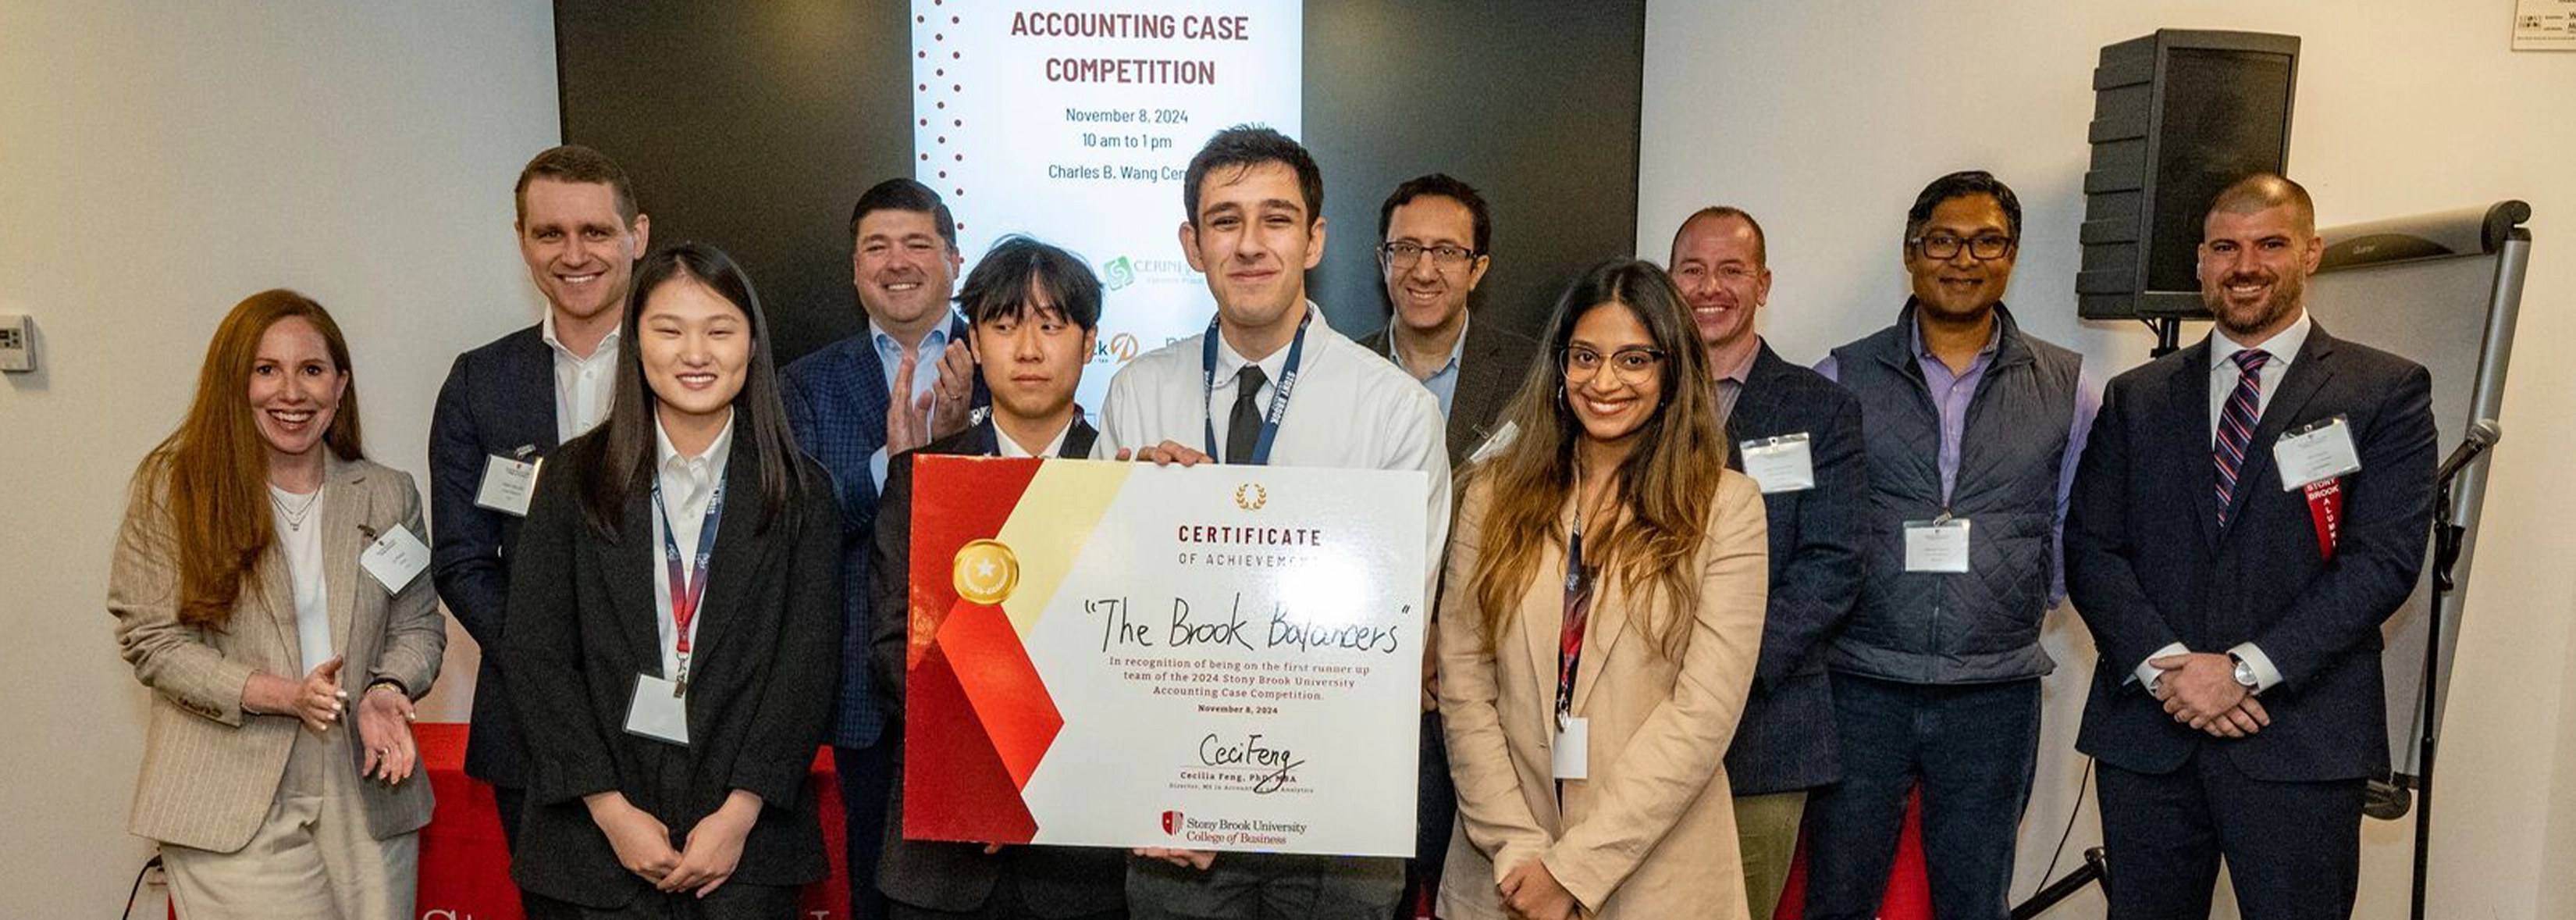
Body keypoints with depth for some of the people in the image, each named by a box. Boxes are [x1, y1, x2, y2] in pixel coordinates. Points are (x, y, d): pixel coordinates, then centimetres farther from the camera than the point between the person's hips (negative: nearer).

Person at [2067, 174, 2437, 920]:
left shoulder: (2387, 391, 4)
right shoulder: (2137, 398, 11)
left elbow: (2384, 558, -6)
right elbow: (2090, 549, 4)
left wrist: (2245, 669, -14)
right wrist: (2163, 665, -11)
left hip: (2302, 742, -2)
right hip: (2146, 733, 2)